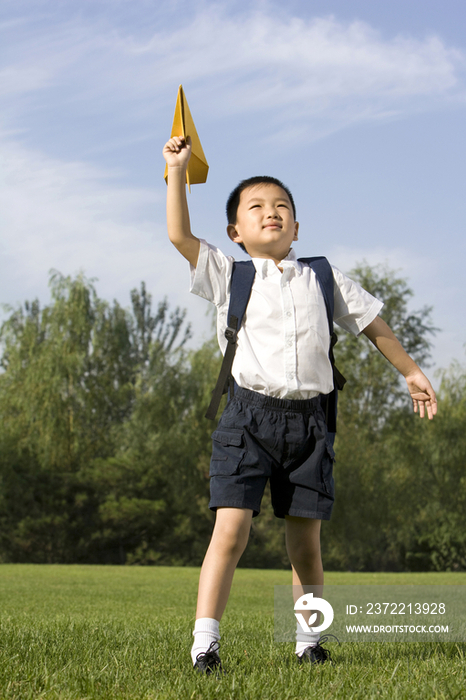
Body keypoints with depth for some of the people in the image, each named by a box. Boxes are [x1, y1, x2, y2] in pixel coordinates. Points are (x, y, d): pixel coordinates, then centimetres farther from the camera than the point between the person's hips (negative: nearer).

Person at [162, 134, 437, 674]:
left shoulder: (323, 279, 13)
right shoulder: (229, 276, 7)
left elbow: (373, 324, 22)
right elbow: (179, 234, -3)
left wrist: (410, 371, 24)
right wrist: (177, 169, -3)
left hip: (307, 421, 2)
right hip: (249, 417, -2)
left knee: (305, 540, 7)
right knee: (231, 529, -13)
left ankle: (308, 639, 21)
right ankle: (204, 642, -10)